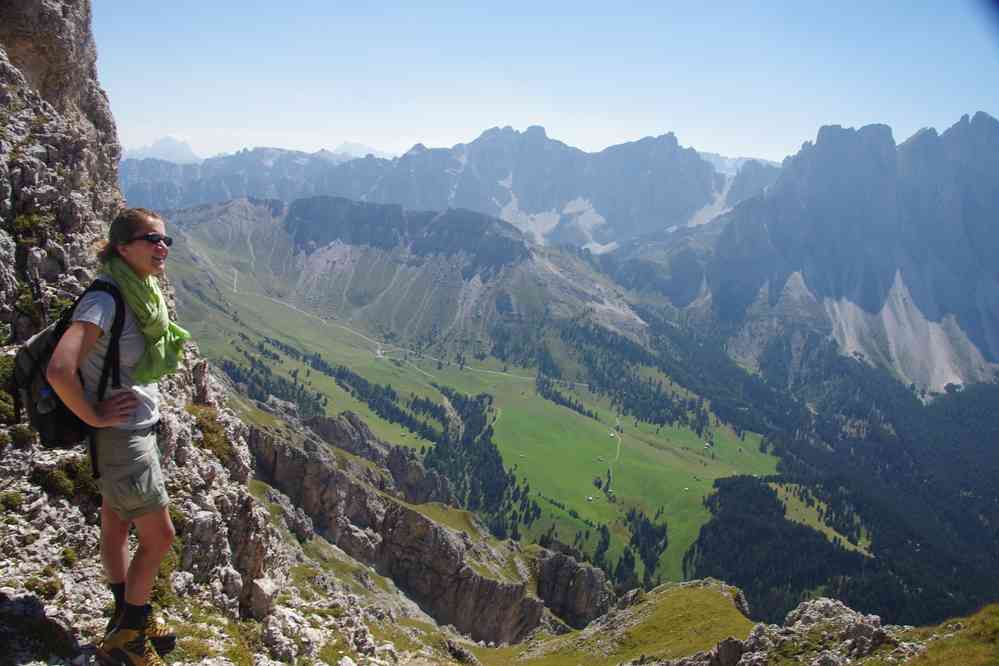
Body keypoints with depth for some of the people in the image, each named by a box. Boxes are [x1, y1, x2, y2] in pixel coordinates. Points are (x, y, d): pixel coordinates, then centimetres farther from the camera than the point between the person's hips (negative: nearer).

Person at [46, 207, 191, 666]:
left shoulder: (143, 291, 4)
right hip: (121, 435, -8)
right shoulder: (104, 300, -25)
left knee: (115, 525, 22)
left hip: (140, 426, 8)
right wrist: (94, 416, -22)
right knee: (159, 536, 2)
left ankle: (129, 617, 37)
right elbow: (59, 371, -35)